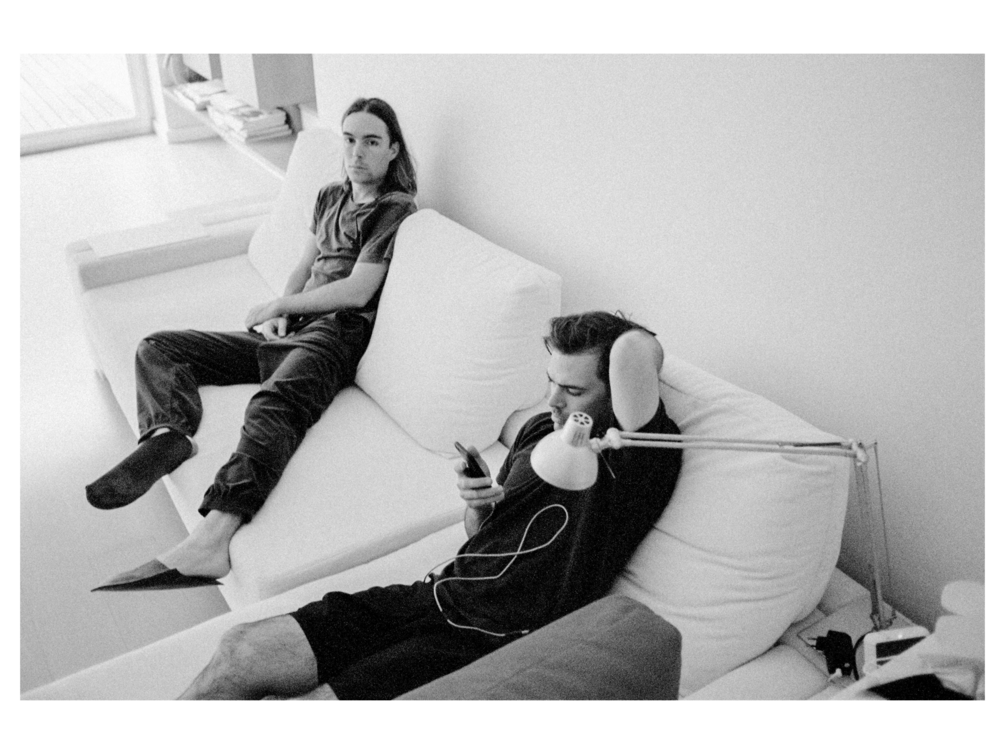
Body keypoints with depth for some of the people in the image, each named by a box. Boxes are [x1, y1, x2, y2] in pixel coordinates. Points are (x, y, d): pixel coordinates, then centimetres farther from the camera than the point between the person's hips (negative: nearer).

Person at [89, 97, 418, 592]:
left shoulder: (395, 210, -2)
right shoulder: (330, 197, 24)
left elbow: (357, 292, -10)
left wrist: (279, 305, -1)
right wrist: (278, 314, 4)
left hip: (335, 334, -9)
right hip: (288, 330, 9)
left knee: (275, 401, -40)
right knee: (157, 347, 3)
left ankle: (209, 541, -60)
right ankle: (167, 434, -28)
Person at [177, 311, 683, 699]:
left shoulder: (631, 460, -12)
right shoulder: (540, 429, 12)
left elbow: (637, 346, -30)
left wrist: (636, 351, -5)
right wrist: (478, 502, -1)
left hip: (485, 645, -7)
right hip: (435, 596, 7)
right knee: (241, 651, -4)